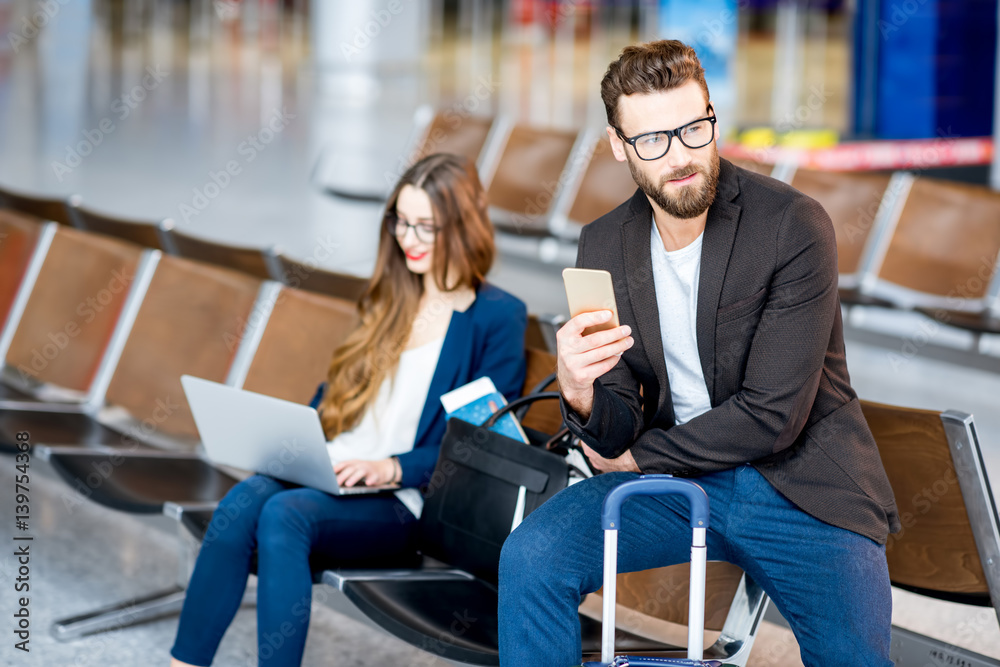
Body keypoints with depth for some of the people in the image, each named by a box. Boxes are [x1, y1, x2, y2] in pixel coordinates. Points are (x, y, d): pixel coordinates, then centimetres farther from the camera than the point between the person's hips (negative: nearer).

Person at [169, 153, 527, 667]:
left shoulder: (497, 318, 1)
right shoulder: (391, 300, 22)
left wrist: (394, 468, -17)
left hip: (408, 505, -5)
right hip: (330, 478, 6)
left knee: (284, 515, -33)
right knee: (242, 502, -27)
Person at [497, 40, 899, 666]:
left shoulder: (795, 226, -14)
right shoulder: (604, 246, 1)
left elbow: (773, 415, -16)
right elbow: (616, 435, 0)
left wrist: (641, 455, -4)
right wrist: (581, 395, -24)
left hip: (798, 487, -3)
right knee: (530, 557, -19)